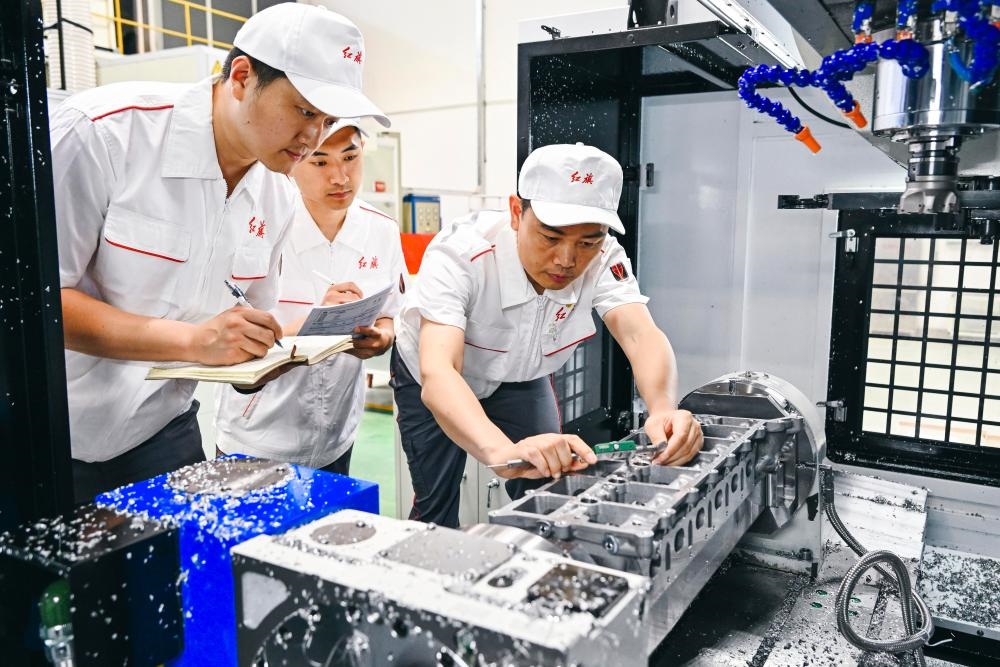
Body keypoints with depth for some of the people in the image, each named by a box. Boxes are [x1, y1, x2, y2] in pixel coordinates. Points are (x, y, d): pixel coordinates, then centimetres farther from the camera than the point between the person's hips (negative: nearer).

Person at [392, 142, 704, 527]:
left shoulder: (603, 259, -26)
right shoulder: (459, 257, -38)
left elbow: (641, 335, -35)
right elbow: (438, 373, -48)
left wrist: (663, 409, -57)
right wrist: (502, 452, -65)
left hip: (519, 377, 3)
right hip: (438, 381, -3)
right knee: (436, 509, -3)